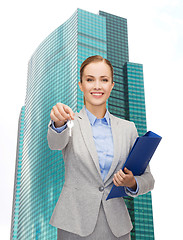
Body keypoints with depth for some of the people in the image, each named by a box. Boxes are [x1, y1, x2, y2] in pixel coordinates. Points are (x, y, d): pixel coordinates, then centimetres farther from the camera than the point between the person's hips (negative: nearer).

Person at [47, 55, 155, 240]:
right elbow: (56, 143, -25)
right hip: (75, 224, -2)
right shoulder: (70, 123, -2)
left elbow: (147, 178, 9)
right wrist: (59, 122, -46)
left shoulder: (128, 128, 5)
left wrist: (132, 183, -12)